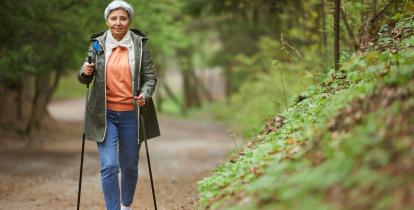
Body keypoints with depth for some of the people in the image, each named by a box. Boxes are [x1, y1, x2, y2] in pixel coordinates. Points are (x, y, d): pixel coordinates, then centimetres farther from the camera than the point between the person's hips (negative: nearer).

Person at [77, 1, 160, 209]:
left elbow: (150, 75, -2)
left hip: (131, 114, 1)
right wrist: (85, 73, -17)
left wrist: (145, 95, -21)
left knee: (129, 166, 12)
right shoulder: (97, 44, 1)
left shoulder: (140, 43, -1)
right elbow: (84, 78, 6)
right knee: (109, 166, -11)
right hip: (105, 114, 0)